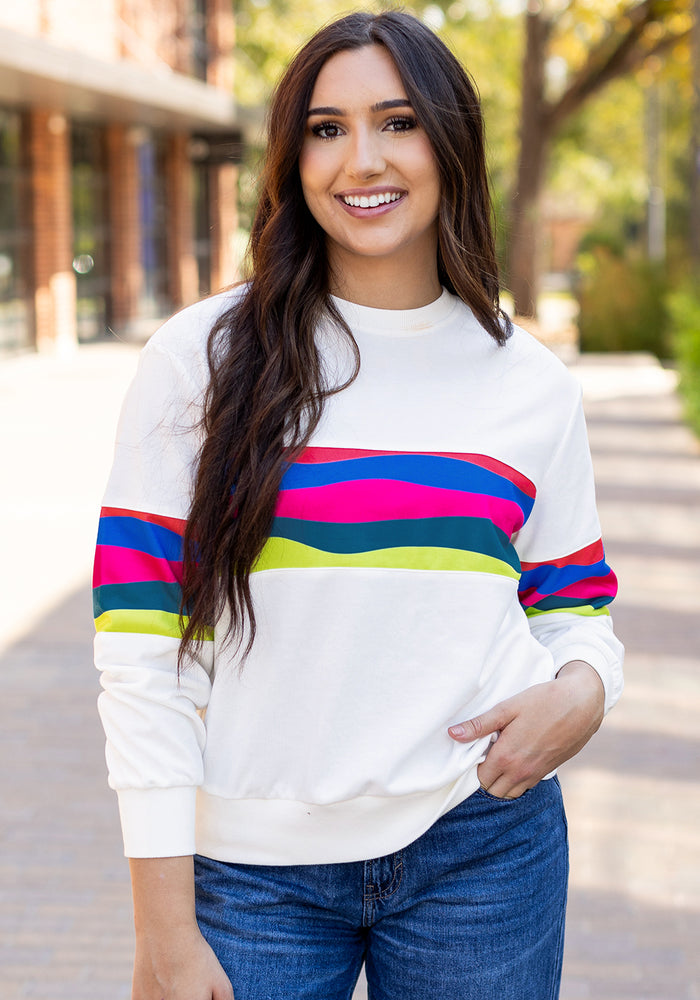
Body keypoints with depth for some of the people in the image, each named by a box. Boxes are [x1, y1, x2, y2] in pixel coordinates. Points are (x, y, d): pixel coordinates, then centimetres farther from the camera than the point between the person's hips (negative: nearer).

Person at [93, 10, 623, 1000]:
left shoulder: (533, 387, 5)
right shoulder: (201, 360, -4)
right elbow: (141, 650, -5)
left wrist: (583, 691, -10)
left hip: (482, 845, 2)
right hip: (256, 869, -2)